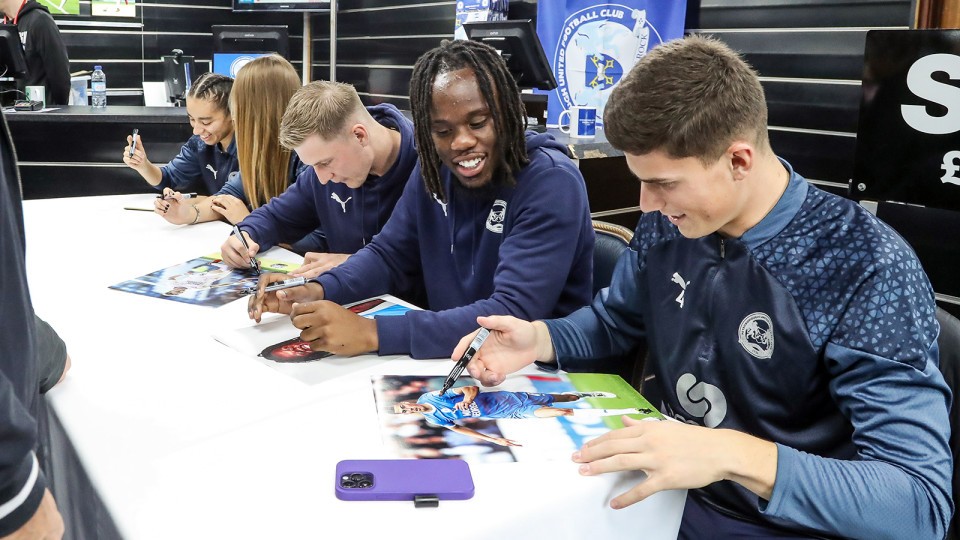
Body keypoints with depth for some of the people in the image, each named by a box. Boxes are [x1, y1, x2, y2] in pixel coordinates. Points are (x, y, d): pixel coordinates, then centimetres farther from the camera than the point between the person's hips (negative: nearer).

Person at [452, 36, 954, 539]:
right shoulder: (668, 224, -4)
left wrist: (736, 456, -37)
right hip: (653, 485, 5)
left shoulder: (869, 273, -21)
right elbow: (614, 320, 12)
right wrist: (539, 339, -8)